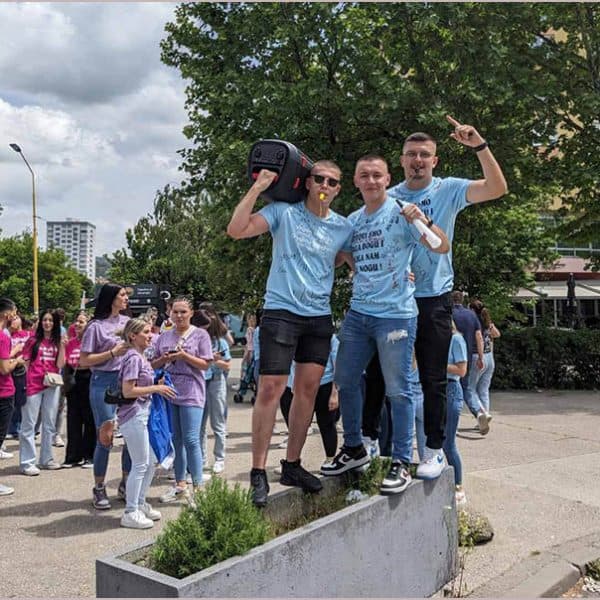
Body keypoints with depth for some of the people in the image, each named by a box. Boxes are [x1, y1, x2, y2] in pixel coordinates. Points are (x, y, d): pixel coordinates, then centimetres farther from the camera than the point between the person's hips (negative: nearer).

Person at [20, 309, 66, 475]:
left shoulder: (57, 342, 9)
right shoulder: (33, 341, 2)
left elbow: (59, 364, 1)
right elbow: (25, 362, 1)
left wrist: (62, 345, -8)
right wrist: (27, 380, -9)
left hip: (52, 385, 4)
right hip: (33, 385, -4)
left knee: (49, 424, 11)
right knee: (29, 424, -1)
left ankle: (46, 459, 21)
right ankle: (27, 462, 2)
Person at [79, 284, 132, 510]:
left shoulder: (127, 321, 10)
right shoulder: (96, 326, -6)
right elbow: (83, 361, -9)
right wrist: (113, 352, -14)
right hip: (104, 383, -5)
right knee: (104, 438, 1)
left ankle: (125, 484, 23)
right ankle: (99, 489, 15)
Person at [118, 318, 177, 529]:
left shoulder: (141, 357, 14)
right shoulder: (133, 357, -15)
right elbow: (128, 391, -21)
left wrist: (157, 387, 8)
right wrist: (156, 388, -16)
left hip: (143, 414, 10)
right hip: (134, 415, -10)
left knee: (150, 462, 17)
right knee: (140, 465, -2)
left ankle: (140, 504, 29)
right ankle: (130, 513, 8)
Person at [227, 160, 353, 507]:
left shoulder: (344, 227, 9)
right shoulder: (284, 212, -2)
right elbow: (236, 230, -11)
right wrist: (258, 188, -14)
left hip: (320, 316, 5)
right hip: (281, 311, -4)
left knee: (308, 389, 8)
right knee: (271, 389, -8)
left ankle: (292, 465, 22)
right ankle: (258, 473, 0)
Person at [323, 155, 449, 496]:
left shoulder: (400, 213, -6)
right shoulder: (353, 220, 12)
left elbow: (442, 247, -13)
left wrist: (423, 220, -29)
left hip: (396, 314, -7)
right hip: (358, 313, 7)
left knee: (398, 390, -2)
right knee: (345, 380, 12)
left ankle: (402, 463, 11)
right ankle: (354, 449, 29)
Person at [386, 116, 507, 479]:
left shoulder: (448, 190, -1)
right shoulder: (388, 198, 6)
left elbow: (497, 188, -14)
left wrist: (480, 146, -23)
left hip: (434, 299, -3)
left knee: (433, 379, 3)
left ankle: (435, 450, 15)